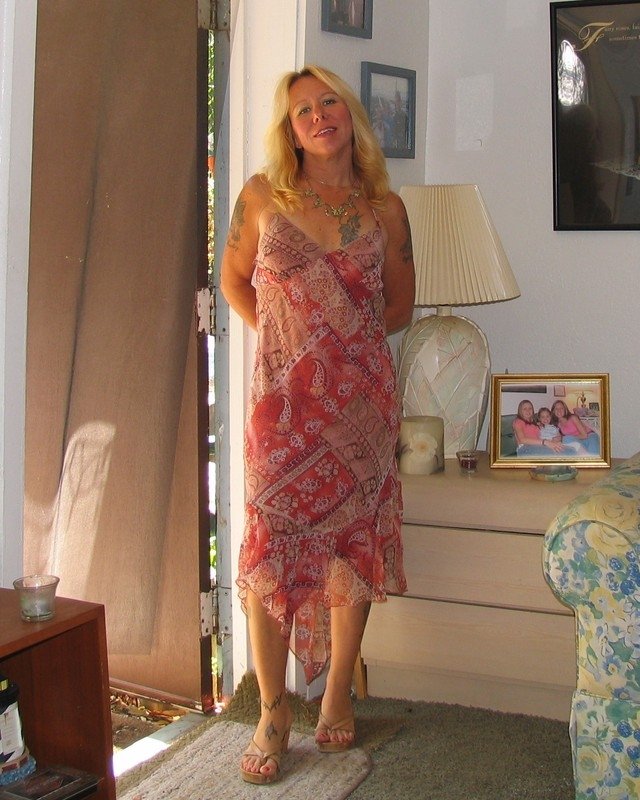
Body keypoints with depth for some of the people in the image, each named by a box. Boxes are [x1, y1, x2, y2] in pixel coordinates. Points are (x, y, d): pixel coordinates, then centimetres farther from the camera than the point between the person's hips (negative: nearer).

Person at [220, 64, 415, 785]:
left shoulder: (383, 207, 6)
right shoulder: (262, 196, 4)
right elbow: (235, 281, 15)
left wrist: (348, 335, 4)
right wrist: (280, 334, 5)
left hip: (362, 395, 1)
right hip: (283, 396, -1)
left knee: (353, 542, 5)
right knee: (269, 546, -3)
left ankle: (338, 696, 22)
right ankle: (273, 712, 10)